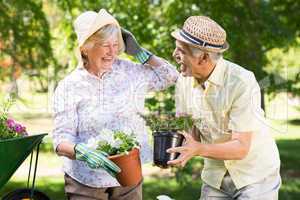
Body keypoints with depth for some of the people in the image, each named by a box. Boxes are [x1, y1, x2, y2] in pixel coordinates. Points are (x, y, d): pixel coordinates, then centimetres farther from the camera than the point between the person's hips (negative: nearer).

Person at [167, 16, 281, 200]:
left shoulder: (242, 83, -25)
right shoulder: (184, 82, -7)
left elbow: (241, 148, -25)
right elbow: (192, 131, 2)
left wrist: (199, 149, -39)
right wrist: (173, 149, -20)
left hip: (256, 177, -5)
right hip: (215, 176, 5)